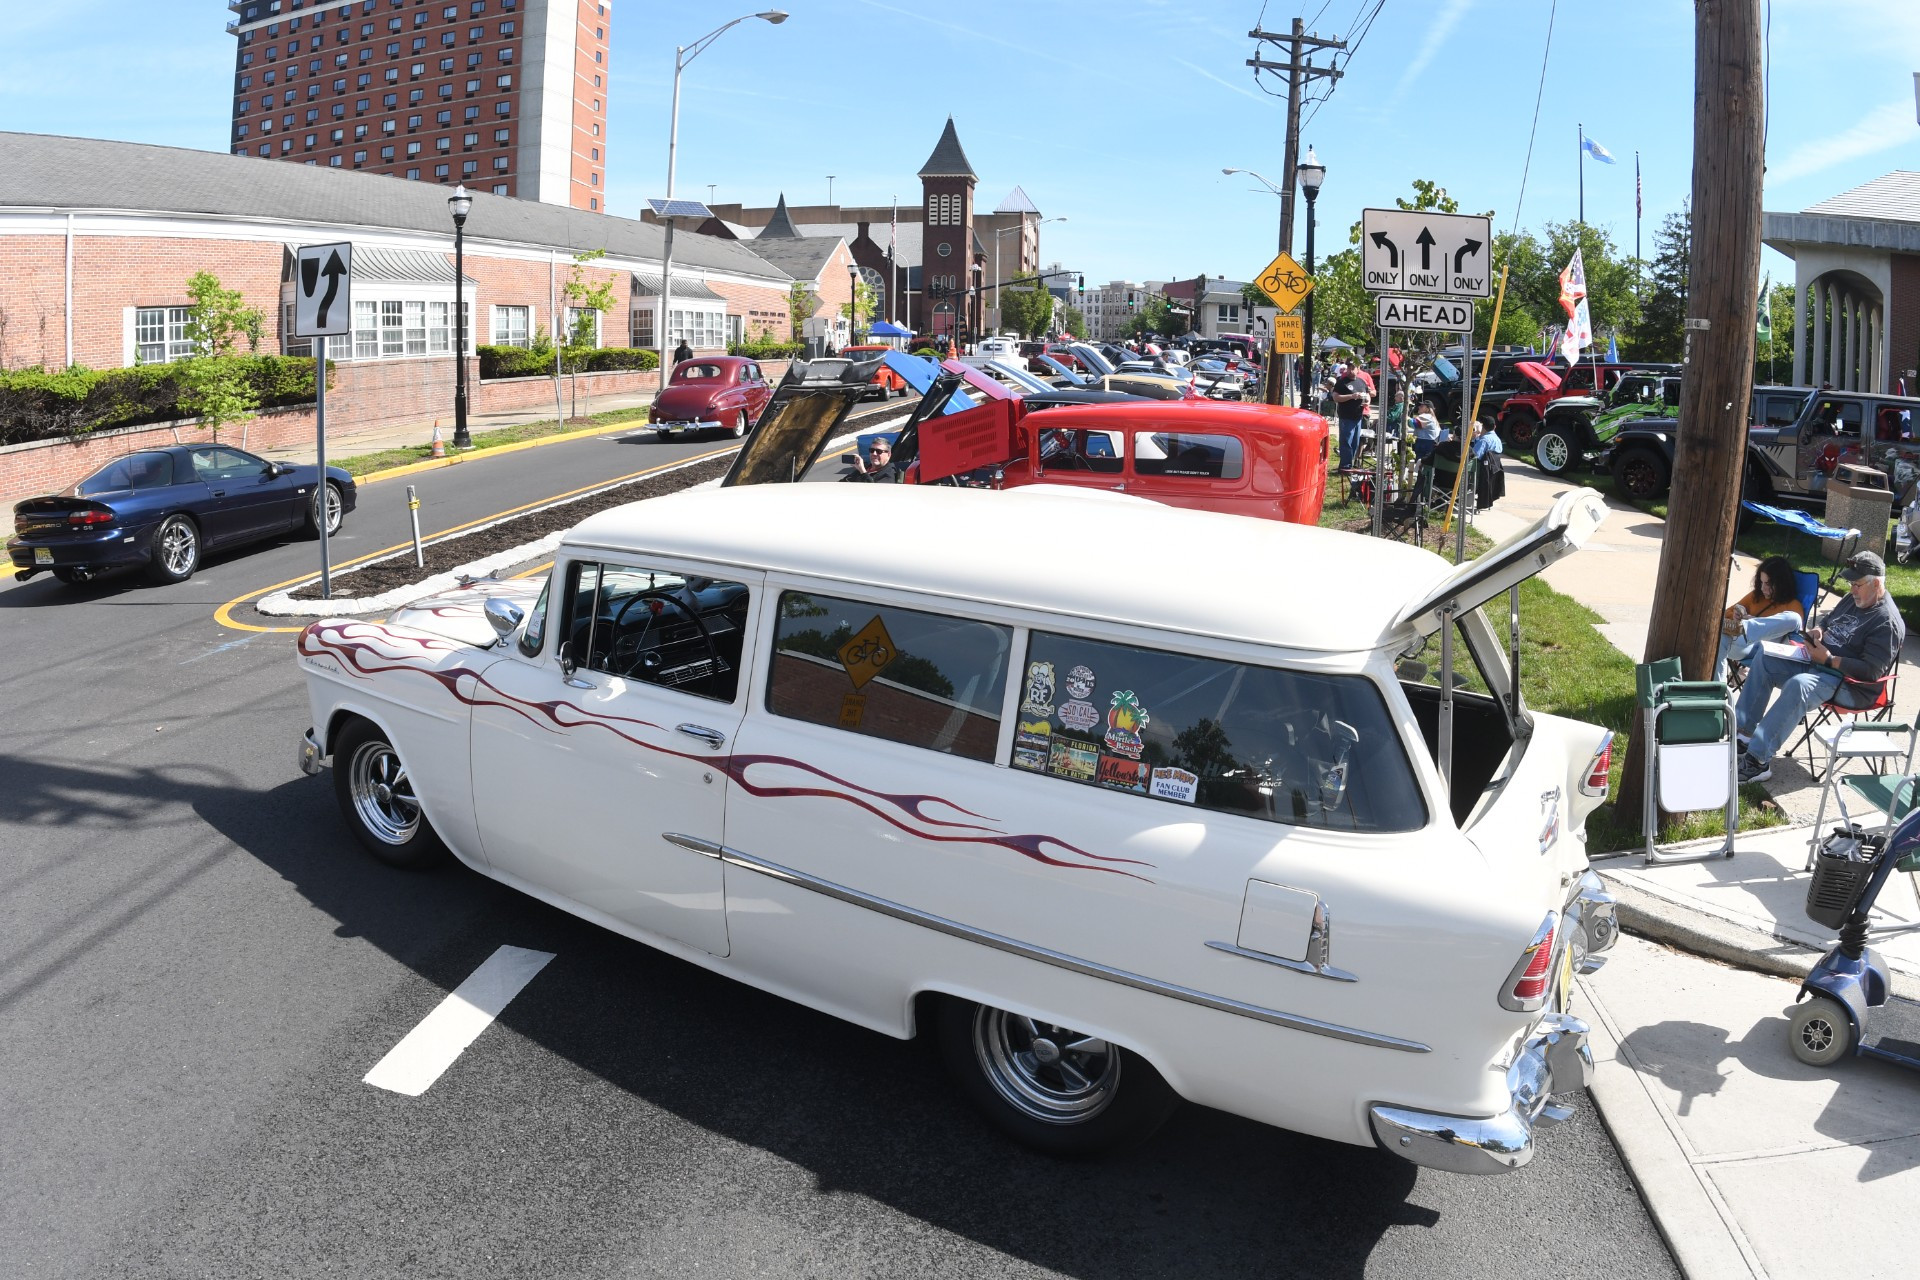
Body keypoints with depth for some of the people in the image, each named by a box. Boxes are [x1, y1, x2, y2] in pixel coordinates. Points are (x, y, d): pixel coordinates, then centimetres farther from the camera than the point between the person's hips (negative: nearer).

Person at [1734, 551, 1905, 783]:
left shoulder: (1888, 623, -15)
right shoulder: (1854, 599, 11)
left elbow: (1872, 671, -21)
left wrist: (1828, 659, -22)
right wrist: (1817, 631, 5)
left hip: (1844, 680, -10)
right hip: (1817, 660, 10)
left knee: (1798, 685, -37)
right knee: (1765, 656, -3)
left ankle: (1758, 759, -41)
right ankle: (1744, 730, -9)